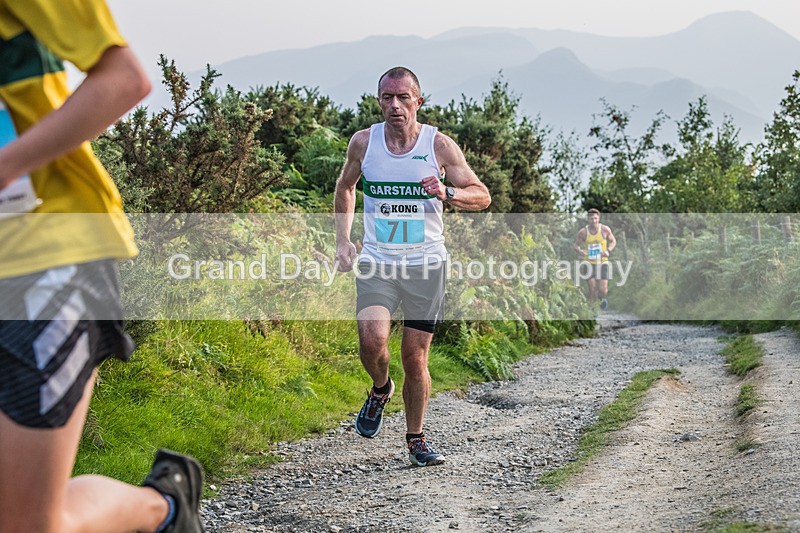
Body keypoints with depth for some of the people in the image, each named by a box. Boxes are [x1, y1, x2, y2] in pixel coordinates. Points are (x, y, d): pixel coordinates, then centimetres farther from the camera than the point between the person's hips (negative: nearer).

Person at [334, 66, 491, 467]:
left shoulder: (439, 144, -4)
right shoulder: (363, 142, 0)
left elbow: (482, 196, 2)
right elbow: (345, 187, 19)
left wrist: (446, 193, -18)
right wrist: (342, 241, 9)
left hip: (426, 264, 0)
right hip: (376, 261, 0)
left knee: (415, 358, 3)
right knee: (372, 340, -21)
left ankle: (416, 439, 21)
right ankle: (380, 389, 13)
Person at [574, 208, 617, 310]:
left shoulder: (605, 229, -5)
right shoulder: (583, 232, -4)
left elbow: (613, 241, 8)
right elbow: (576, 244, 8)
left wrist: (608, 250, -12)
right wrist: (580, 250, -15)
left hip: (602, 262, 0)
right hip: (589, 263, 0)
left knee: (602, 289, -8)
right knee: (592, 289, -4)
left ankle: (603, 298, 27)